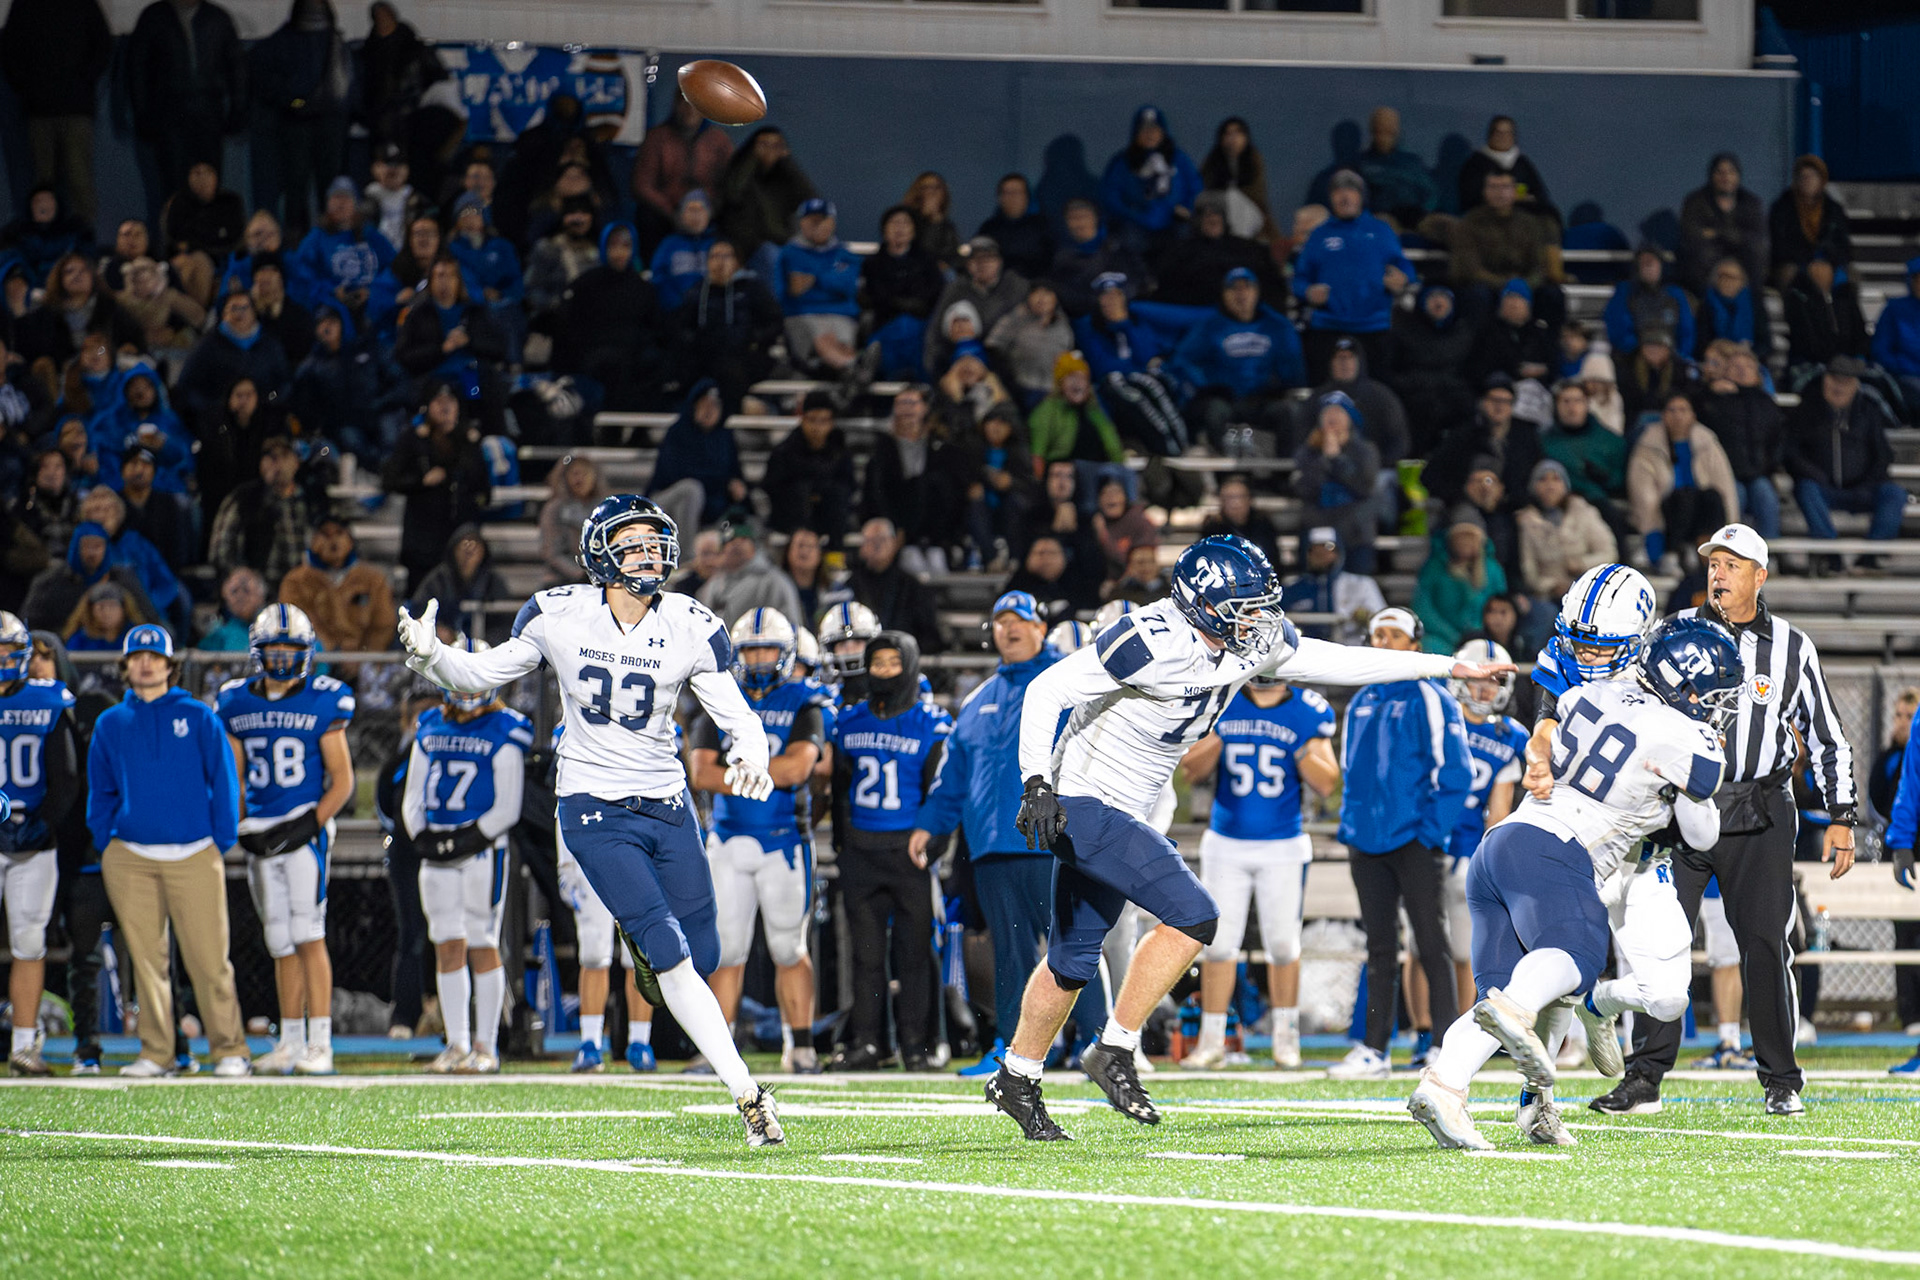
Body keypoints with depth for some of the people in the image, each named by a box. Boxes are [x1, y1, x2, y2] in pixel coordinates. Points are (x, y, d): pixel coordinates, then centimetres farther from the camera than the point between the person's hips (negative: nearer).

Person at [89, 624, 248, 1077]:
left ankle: (229, 1050, 3)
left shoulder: (198, 717, 3)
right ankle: (156, 1053, 8)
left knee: (209, 959, -4)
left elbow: (224, 781, 4)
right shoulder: (111, 724, 11)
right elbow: (100, 791, 17)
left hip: (193, 855, -2)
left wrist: (222, 840, -1)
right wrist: (103, 843, 7)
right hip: (130, 858, 2)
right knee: (146, 958, 2)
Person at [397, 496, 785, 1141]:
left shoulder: (689, 629, -5)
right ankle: (747, 1095, -12)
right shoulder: (561, 616, -7)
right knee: (672, 955, -15)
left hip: (667, 805, 3)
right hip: (596, 814, -3)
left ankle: (647, 947, 41)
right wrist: (428, 655, -14)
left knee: (703, 958, 3)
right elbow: (482, 673, 5)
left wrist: (750, 756, -26)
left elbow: (739, 717, -3)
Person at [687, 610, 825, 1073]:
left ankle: (800, 1046, 8)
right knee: (726, 948, 2)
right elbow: (701, 774, -3)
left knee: (789, 949, 2)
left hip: (784, 842, -2)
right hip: (729, 841, 2)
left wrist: (734, 769, -9)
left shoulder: (801, 705, 1)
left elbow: (798, 766, -15)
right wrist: (767, 776, -13)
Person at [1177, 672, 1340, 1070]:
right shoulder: (1219, 705, 0)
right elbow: (1191, 773, 3)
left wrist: (1305, 751, -19)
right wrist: (1213, 743, -15)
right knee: (1218, 943, -2)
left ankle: (1286, 1037, 18)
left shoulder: (1308, 713, -2)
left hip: (1283, 847, -1)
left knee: (1283, 944, 3)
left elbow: (1327, 784, -3)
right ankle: (1212, 1041, 4)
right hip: (1226, 844, 1)